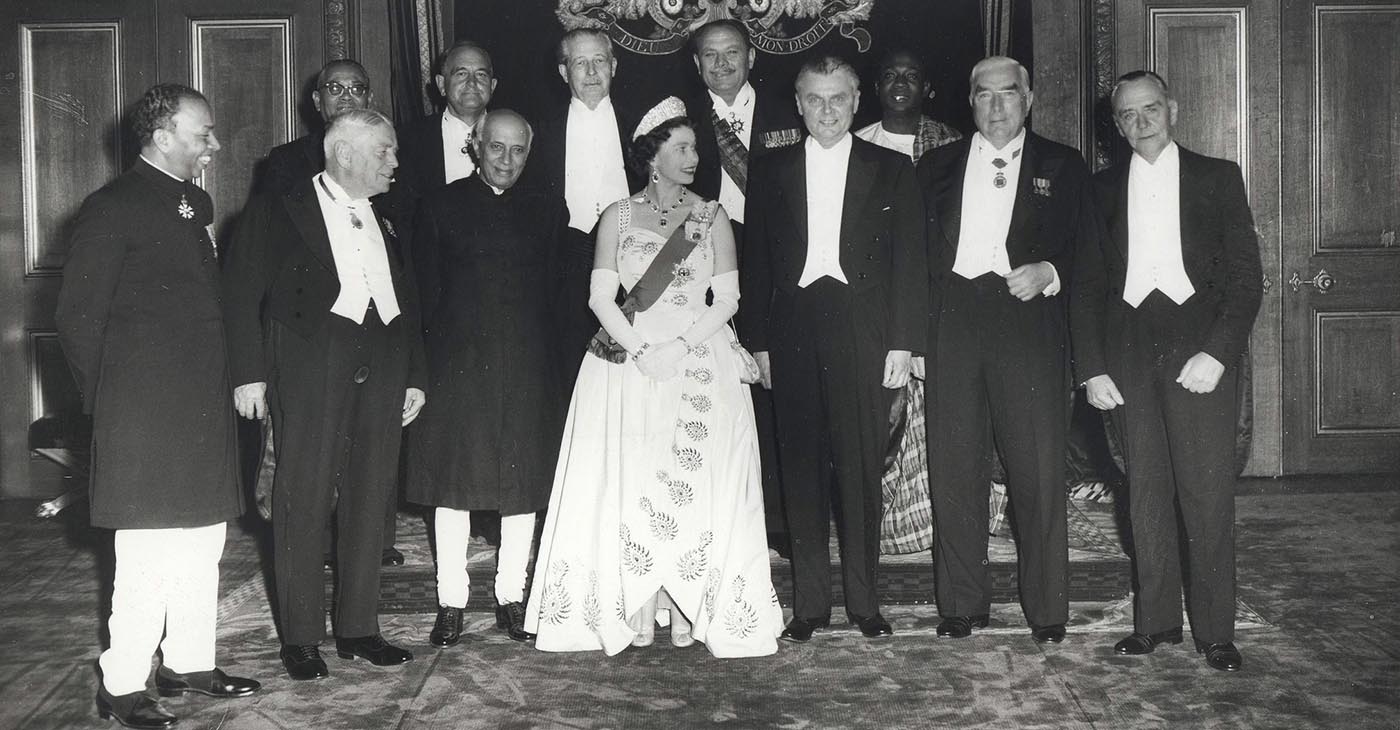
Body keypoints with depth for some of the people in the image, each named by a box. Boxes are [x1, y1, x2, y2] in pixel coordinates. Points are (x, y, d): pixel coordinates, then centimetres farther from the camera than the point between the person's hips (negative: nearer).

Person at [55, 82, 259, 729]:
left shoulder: (197, 204, 15)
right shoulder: (112, 208, -9)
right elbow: (77, 317, -8)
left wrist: (226, 382, 13)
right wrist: (107, 401, -4)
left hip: (203, 403, 8)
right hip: (147, 409, -8)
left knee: (203, 542, 13)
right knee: (149, 552, -4)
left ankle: (188, 662, 25)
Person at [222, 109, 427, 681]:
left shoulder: (387, 223, 18)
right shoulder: (279, 212, 2)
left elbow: (408, 305, 20)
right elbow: (241, 294, -3)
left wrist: (414, 376, 13)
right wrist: (250, 374, -10)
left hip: (380, 374, 5)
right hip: (310, 370, -5)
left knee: (368, 502, 7)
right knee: (304, 501, -1)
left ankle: (358, 627, 17)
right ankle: (299, 637, 9)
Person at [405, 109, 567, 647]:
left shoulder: (546, 210, 9)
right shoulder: (441, 206, 4)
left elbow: (558, 288, 9)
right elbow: (426, 290, 2)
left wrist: (544, 347, 1)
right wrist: (426, 361, -4)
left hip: (527, 361, 2)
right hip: (457, 359, -1)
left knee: (523, 477, 6)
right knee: (453, 479, 2)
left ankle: (511, 597, 18)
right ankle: (451, 602, 12)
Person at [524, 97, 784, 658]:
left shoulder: (711, 217, 8)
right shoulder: (618, 216, 6)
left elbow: (727, 298, 1)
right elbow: (601, 296, -1)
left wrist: (680, 347, -12)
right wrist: (641, 351, -14)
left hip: (700, 365, 0)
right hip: (627, 359, 0)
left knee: (694, 482, -4)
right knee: (628, 481, -3)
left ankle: (688, 608, 3)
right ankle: (634, 610, 4)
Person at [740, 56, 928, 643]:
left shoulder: (891, 170, 8)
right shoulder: (770, 172, 12)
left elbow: (909, 262, 4)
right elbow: (755, 264, 10)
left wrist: (903, 343, -3)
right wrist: (758, 342, 3)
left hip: (863, 334, -1)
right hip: (794, 335, 1)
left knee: (861, 469, 0)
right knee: (802, 469, 3)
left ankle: (863, 600, 12)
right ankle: (810, 603, 12)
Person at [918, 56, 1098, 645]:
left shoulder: (1061, 167, 13)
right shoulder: (938, 166, 17)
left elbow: (1088, 253, 9)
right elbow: (915, 249, 12)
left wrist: (1049, 272, -11)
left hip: (1028, 317, -2)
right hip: (953, 323, 2)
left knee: (1039, 468, -3)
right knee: (954, 467, 3)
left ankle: (1046, 610, 8)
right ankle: (962, 603, 14)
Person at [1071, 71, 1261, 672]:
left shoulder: (1217, 178, 10)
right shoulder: (1103, 188, 15)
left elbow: (1246, 276, 3)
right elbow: (1086, 284, 12)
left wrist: (1218, 352, -11)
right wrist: (1091, 369, 2)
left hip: (1199, 344, -2)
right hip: (1128, 346, 2)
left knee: (1208, 492, -4)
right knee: (1146, 491, 4)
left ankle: (1215, 630, 5)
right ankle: (1156, 620, 14)